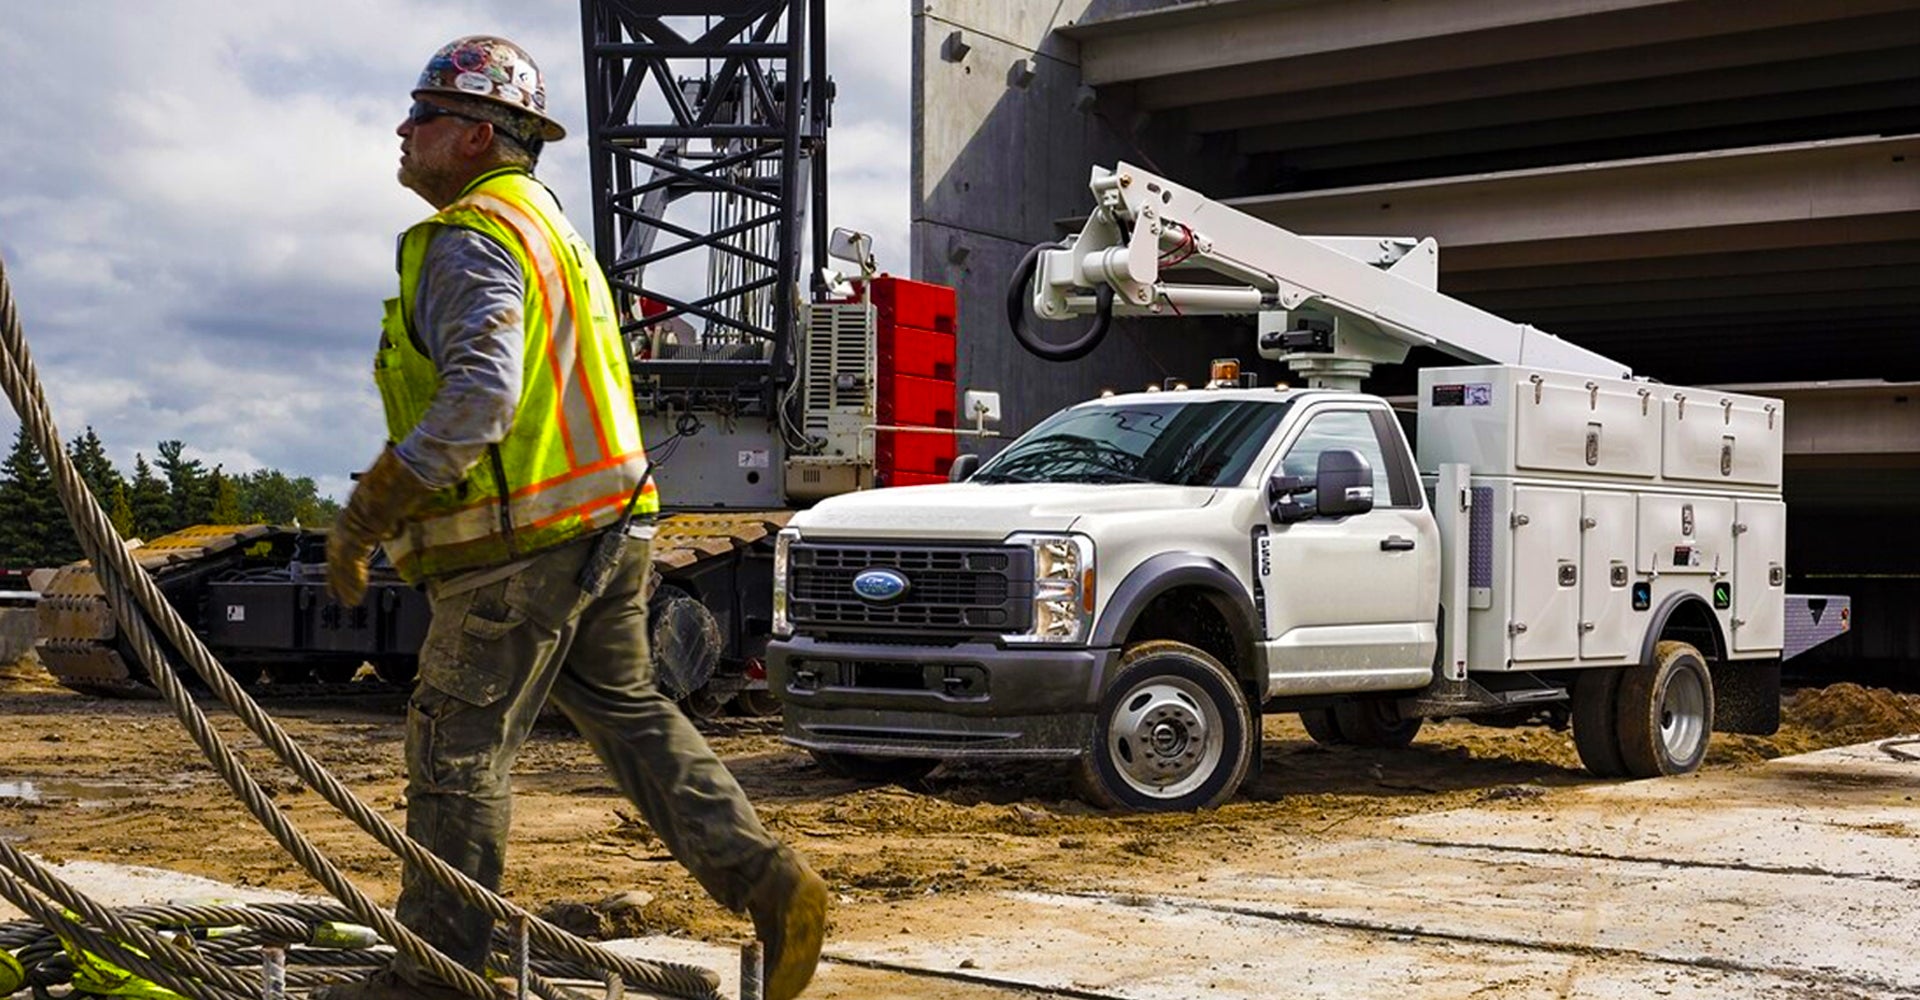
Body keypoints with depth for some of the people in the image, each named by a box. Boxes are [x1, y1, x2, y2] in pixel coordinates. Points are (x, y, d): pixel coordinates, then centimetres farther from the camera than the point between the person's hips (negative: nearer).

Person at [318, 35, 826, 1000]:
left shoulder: (471, 240, -13)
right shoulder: (546, 224, 20)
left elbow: (480, 396, -26)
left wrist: (366, 509, -22)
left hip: (521, 550, -10)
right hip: (602, 531, 10)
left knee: (457, 754, 0)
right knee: (629, 712, 16)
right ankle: (768, 879, 9)